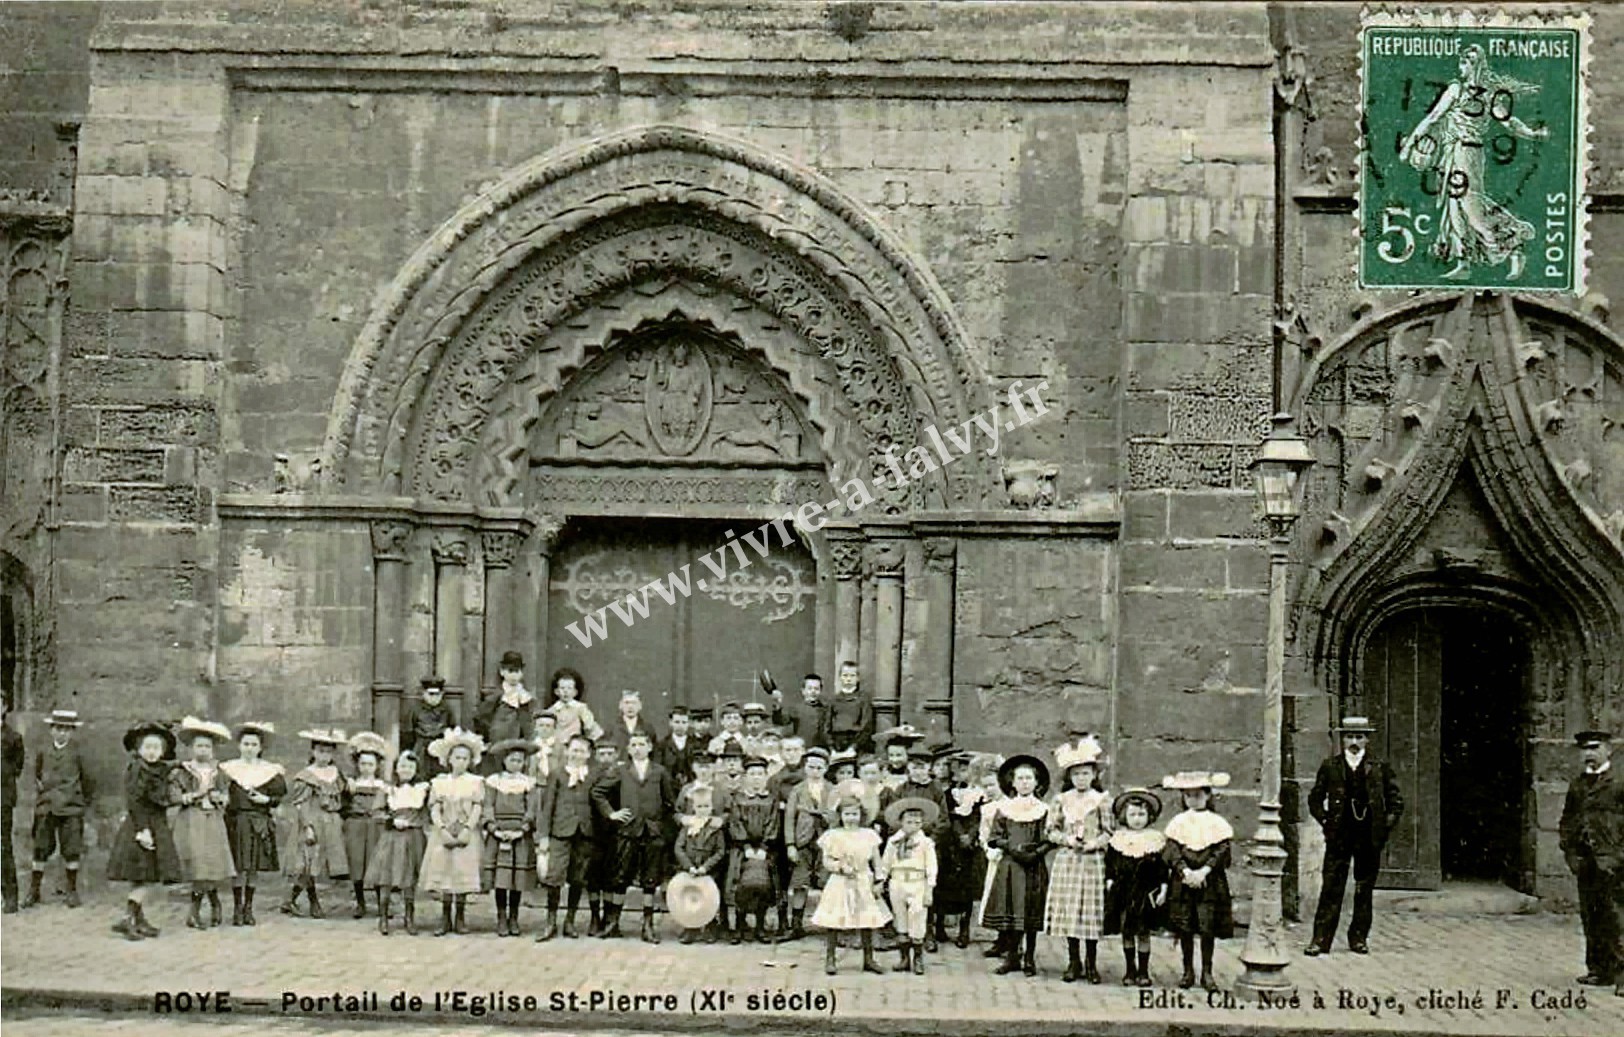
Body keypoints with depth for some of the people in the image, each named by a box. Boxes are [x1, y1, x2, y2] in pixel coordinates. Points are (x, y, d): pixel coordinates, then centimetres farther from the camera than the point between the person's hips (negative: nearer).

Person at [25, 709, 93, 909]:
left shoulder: (77, 754, -3)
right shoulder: (42, 753, 5)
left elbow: (87, 780, 6)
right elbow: (37, 777, 19)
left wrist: (86, 799, 10)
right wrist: (41, 792, 13)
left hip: (71, 808, -2)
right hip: (45, 808, 2)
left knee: (71, 851, 1)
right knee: (40, 850, 3)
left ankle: (72, 891, 12)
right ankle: (34, 890, 11)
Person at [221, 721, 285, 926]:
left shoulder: (270, 771, 7)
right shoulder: (229, 768, 5)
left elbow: (280, 795, 8)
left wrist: (266, 799, -9)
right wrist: (221, 799, -15)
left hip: (259, 822, 1)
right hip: (236, 821, -1)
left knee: (253, 869, 5)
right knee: (239, 868, -6)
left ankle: (248, 909, 15)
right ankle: (237, 909, 3)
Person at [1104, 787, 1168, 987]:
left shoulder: (1156, 840, 1)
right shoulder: (1118, 839, 4)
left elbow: (1162, 867, 2)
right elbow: (1110, 864, 7)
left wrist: (1163, 888, -4)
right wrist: (1109, 883, -2)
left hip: (1147, 892, -1)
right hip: (1123, 892, 1)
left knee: (1144, 932, 2)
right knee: (1126, 932, 6)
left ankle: (1143, 971, 11)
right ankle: (1130, 970, 16)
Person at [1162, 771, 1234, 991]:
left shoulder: (1217, 822, 1)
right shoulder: (1178, 822, 5)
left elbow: (1222, 851, -5)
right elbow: (1173, 850, -2)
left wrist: (1204, 871, -16)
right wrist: (1185, 871, -16)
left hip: (1209, 882, -1)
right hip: (1183, 881, 1)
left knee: (1208, 928, -2)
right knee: (1185, 928, 3)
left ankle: (1207, 973, 9)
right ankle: (1188, 971, 15)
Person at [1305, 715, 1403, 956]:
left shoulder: (1379, 769, 5)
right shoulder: (1330, 767, 5)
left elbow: (1396, 802, 12)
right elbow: (1315, 799, 13)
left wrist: (1384, 827, 2)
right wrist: (1326, 822, 2)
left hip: (1369, 839, 1)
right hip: (1339, 837, -1)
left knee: (1364, 890, 6)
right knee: (1331, 889, -4)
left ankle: (1359, 938, 16)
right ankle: (1321, 939, -4)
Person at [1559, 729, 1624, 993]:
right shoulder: (1576, 786, 16)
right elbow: (1566, 820, 21)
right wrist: (1569, 849, 10)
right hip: (1585, 862, 6)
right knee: (1590, 918, 9)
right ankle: (1599, 970, 17)